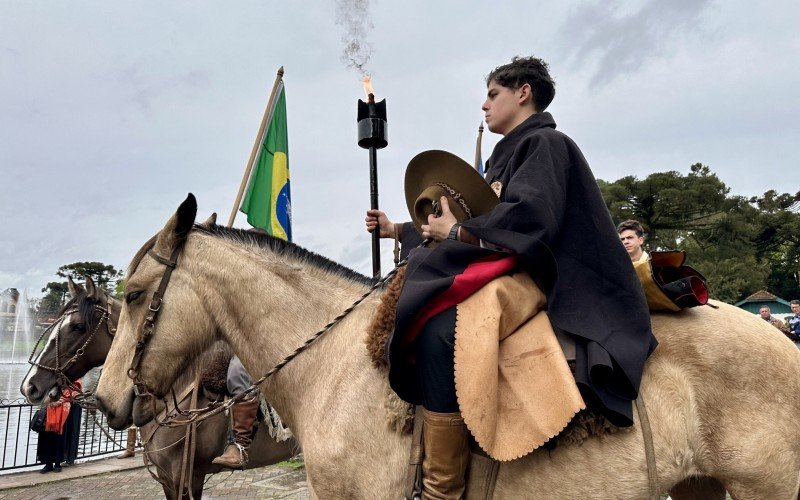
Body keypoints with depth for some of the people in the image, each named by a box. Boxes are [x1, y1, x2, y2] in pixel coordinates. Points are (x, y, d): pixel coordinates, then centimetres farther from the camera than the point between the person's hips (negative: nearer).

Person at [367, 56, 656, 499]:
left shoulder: (544, 143, -4)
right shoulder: (508, 156, 24)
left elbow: (527, 219, -22)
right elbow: (476, 220, 26)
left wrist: (457, 231, -12)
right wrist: (396, 229, 27)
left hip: (545, 277, -10)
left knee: (437, 326, -31)